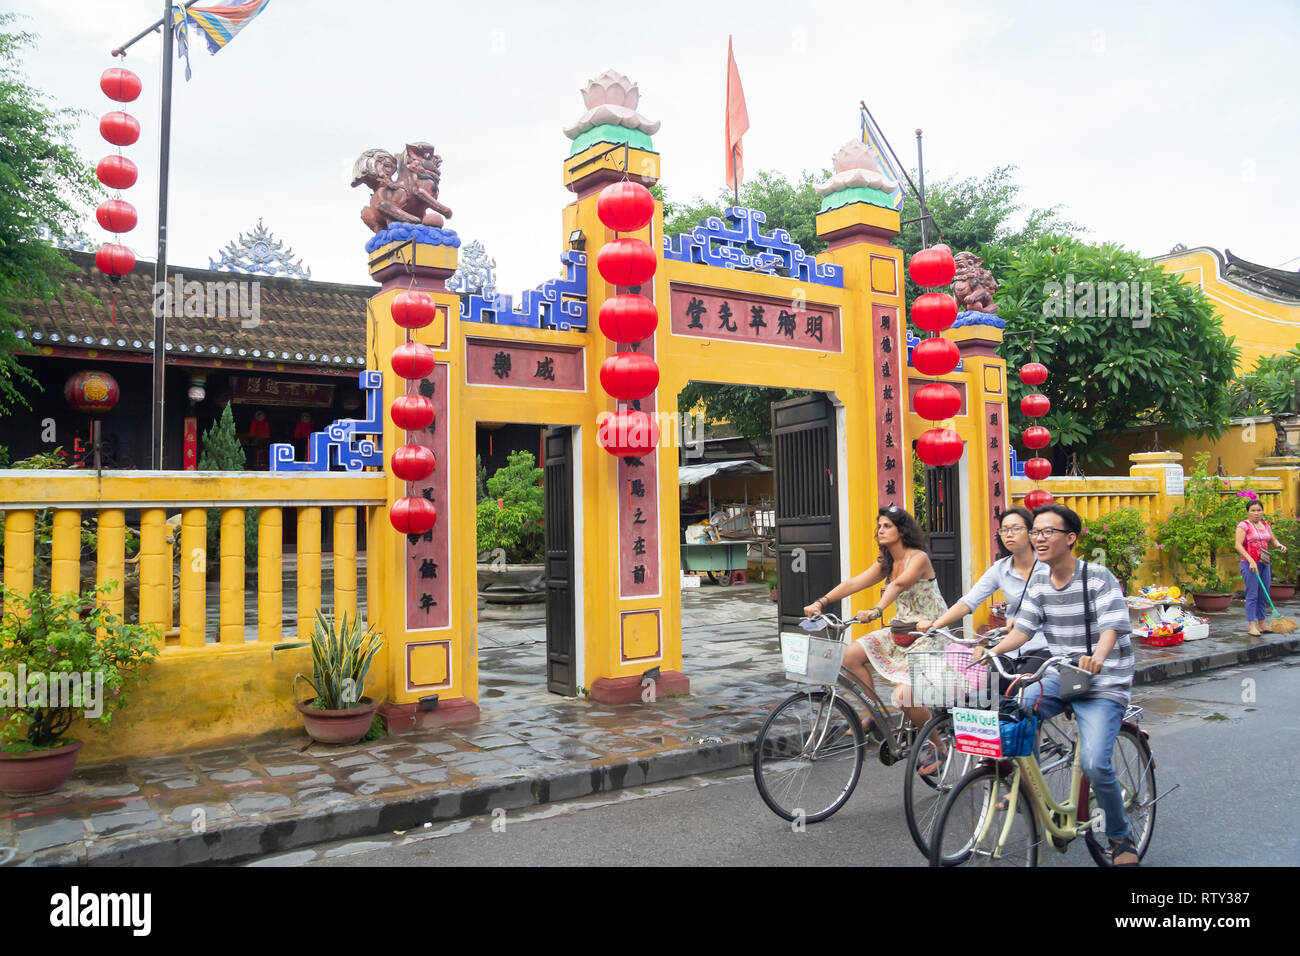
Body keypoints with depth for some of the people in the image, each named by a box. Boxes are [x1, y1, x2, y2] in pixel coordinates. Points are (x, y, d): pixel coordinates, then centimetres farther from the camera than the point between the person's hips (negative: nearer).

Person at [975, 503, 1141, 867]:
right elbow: (1023, 628, 0)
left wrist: (1097, 657, -45)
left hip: (1102, 685, -5)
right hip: (1058, 677, 5)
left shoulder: (1099, 578, -11)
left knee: (1095, 764, -20)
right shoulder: (1039, 581, 5)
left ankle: (1121, 837, 8)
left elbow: (1111, 626, -24)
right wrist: (993, 650, -19)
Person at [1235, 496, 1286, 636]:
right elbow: (1238, 545, -15)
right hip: (1250, 564, -7)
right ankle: (1252, 626, -7)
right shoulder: (1244, 526, -8)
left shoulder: (1266, 525, 13)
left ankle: (1262, 623, 19)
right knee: (1252, 594, -8)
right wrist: (1251, 561, -23)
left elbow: (1272, 540, 24)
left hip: (1264, 564, 7)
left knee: (1263, 595, 11)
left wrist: (1279, 545, 0)